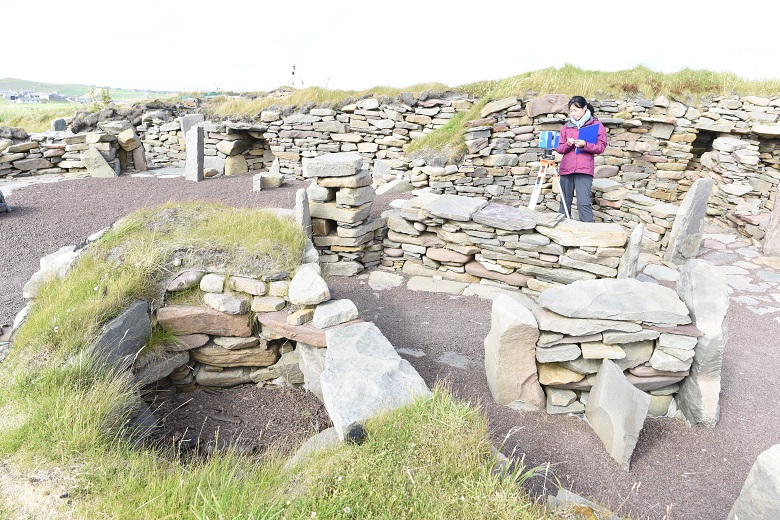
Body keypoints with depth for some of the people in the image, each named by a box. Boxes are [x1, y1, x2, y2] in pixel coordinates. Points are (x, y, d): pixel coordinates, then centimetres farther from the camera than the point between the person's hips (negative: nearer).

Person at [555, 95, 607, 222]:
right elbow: (560, 149, 13)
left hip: (584, 170, -4)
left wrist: (585, 144, -14)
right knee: (565, 202, 8)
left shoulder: (596, 125, 5)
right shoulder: (566, 126, 15)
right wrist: (568, 145, -9)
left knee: (584, 203, -12)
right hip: (566, 169, 4)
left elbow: (601, 147, 1)